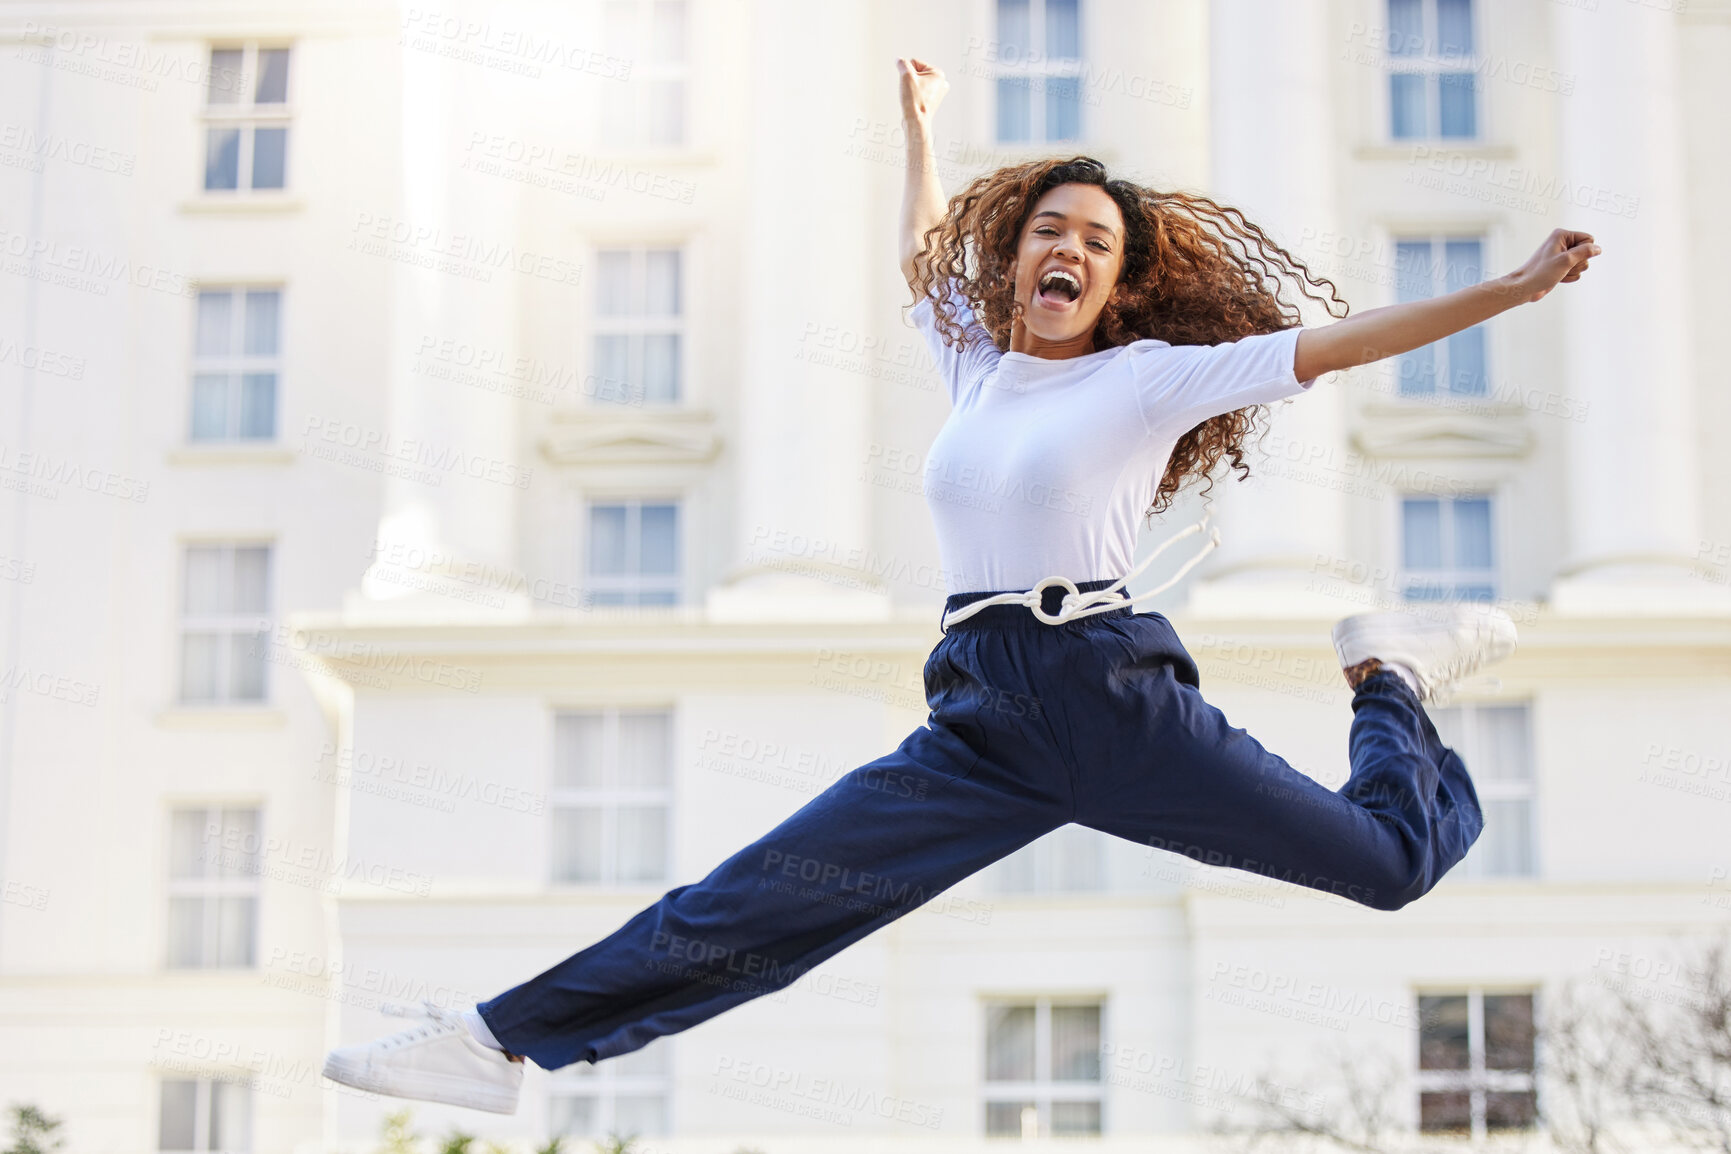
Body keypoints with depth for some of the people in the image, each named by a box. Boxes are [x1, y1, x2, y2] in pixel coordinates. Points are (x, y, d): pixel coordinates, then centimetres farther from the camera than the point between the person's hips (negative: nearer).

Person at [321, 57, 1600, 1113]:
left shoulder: (1153, 377, 2)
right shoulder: (978, 364, 16)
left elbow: (1336, 344, -4)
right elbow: (925, 257, 36)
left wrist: (1515, 288, -9)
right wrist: (922, 131, 47)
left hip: (1114, 690, -3)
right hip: (983, 723, 3)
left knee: (1394, 861, 2)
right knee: (756, 901, -8)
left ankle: (1390, 674, 31)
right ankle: (502, 1040, -6)